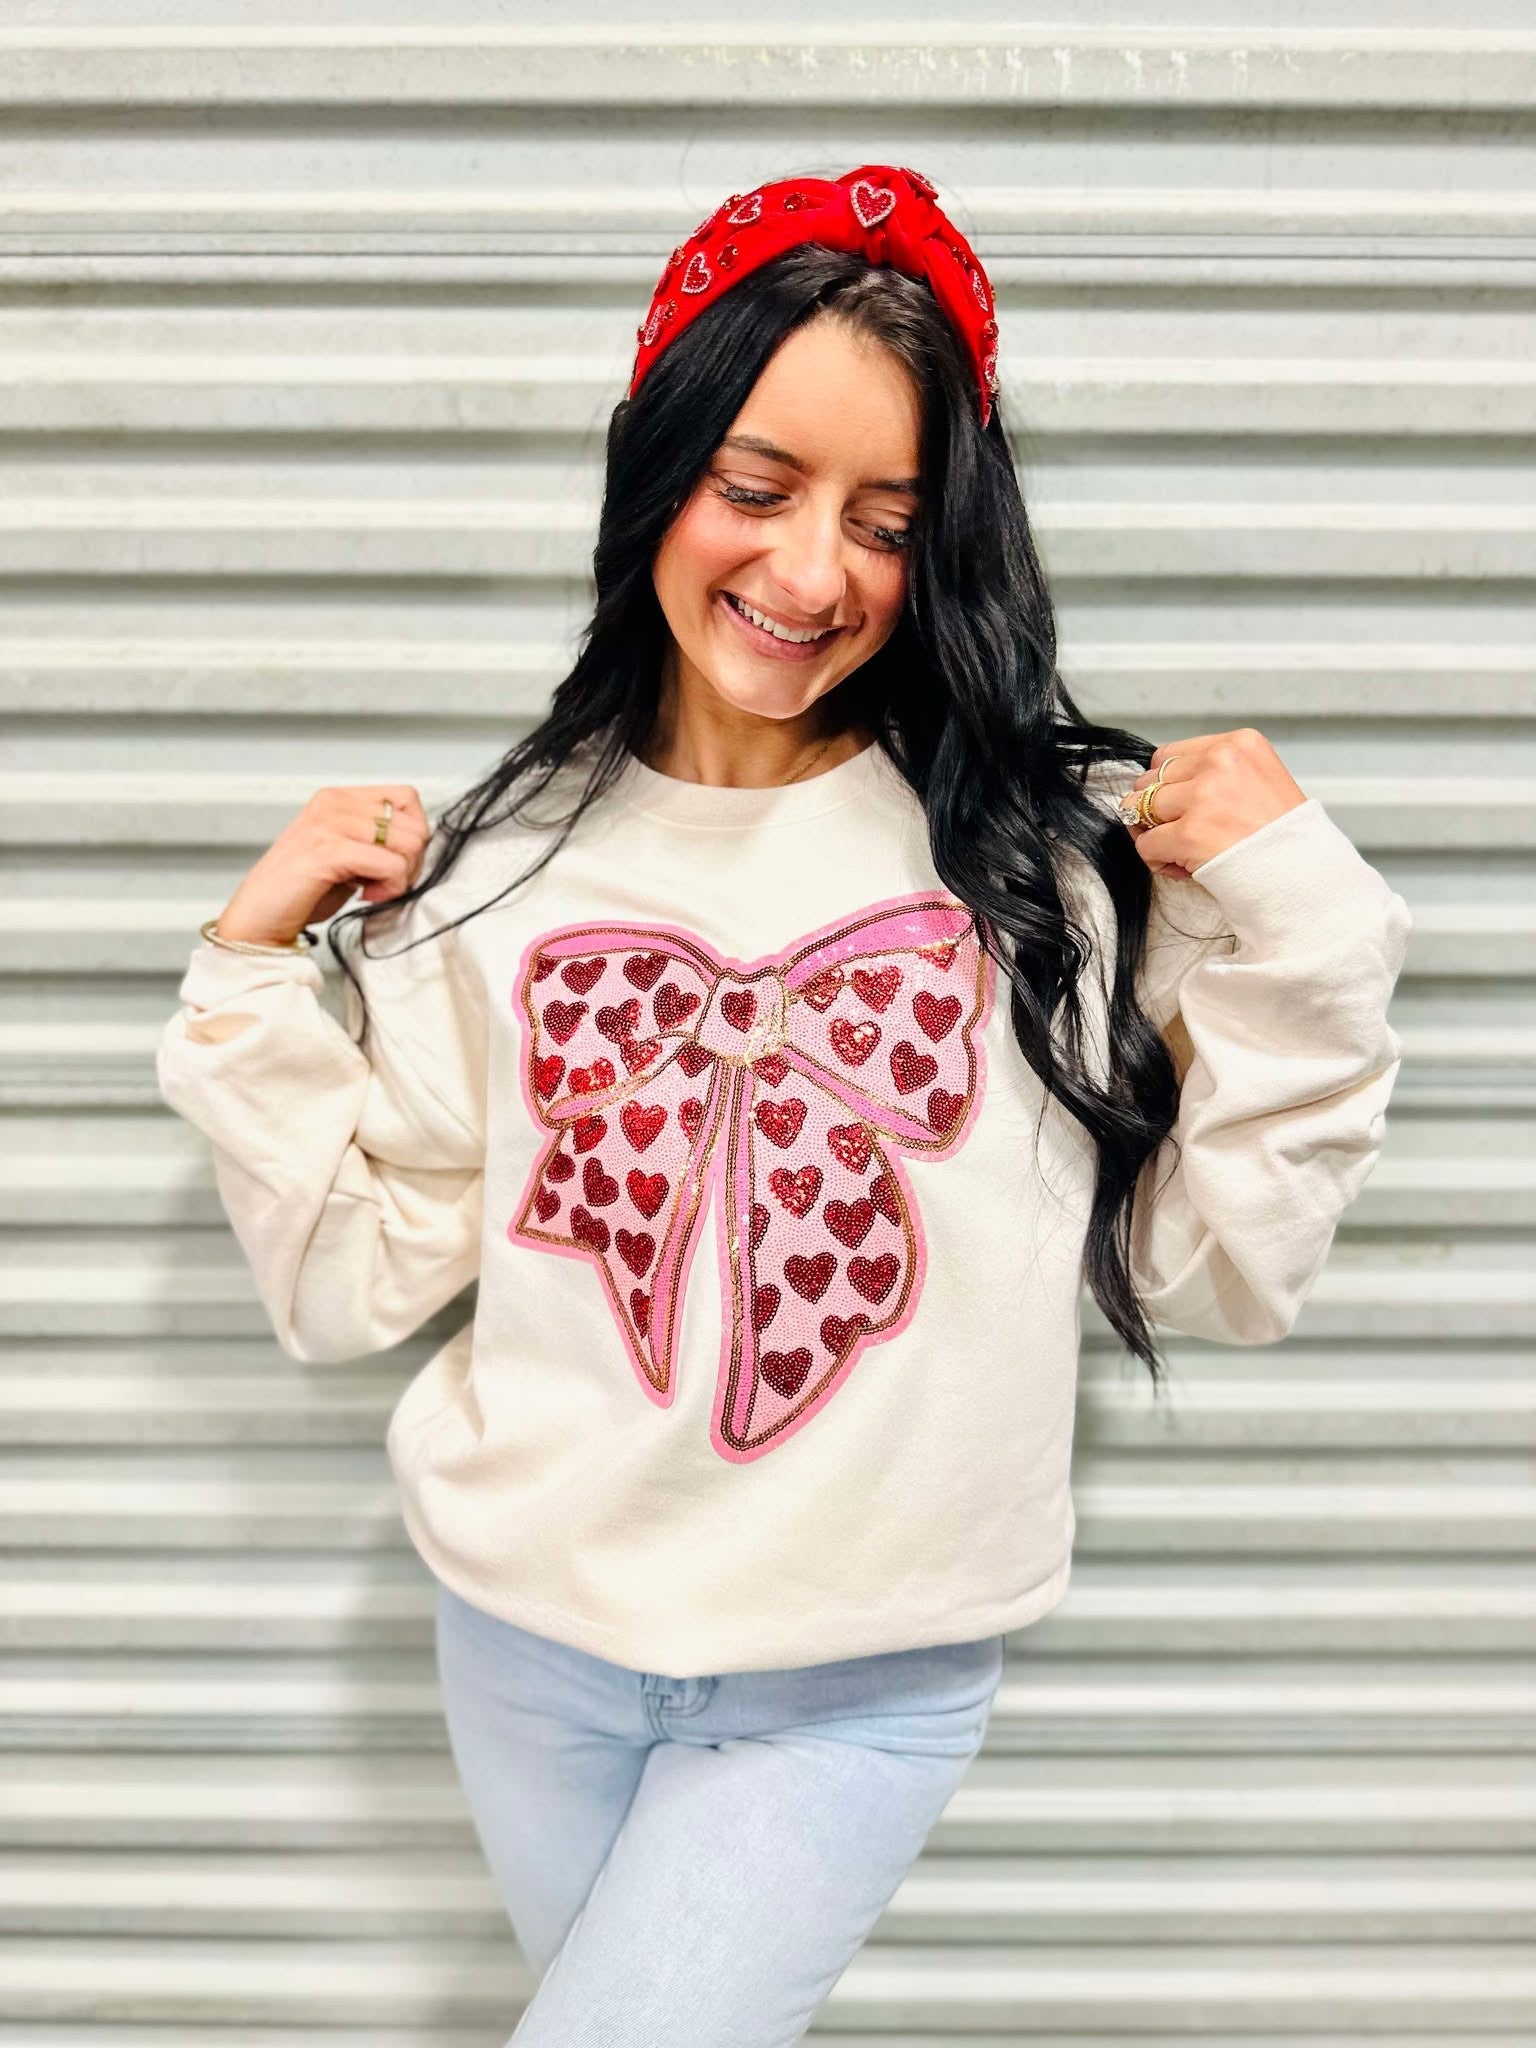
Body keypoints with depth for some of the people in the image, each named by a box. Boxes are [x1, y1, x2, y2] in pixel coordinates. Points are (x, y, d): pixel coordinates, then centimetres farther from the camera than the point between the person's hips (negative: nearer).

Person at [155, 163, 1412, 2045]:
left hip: (867, 1684, -2)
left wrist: (1295, 919, -16)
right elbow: (356, 1284, -3)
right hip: (530, 1638, 3)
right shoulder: (503, 864, -7)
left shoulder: (1061, 856, -11)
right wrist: (257, 979, -10)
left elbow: (1217, 1280, -8)